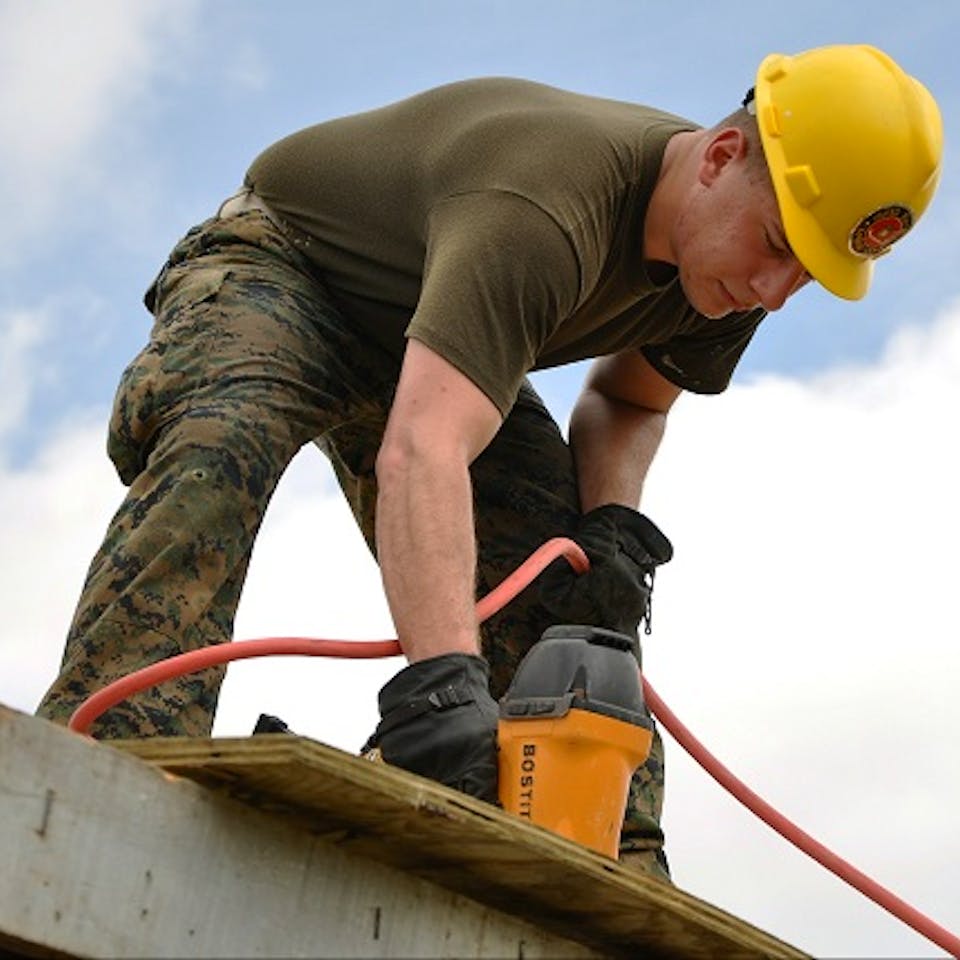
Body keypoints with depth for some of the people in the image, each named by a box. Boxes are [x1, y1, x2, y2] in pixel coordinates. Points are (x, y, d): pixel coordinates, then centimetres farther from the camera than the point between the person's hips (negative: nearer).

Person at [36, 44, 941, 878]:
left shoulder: (727, 260, -13)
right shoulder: (543, 210, -41)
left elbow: (627, 398, 7)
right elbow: (421, 454, -54)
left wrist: (613, 518, -15)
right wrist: (440, 681, -66)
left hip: (415, 340, 7)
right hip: (276, 272, -7)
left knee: (568, 583, -10)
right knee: (221, 445, -39)